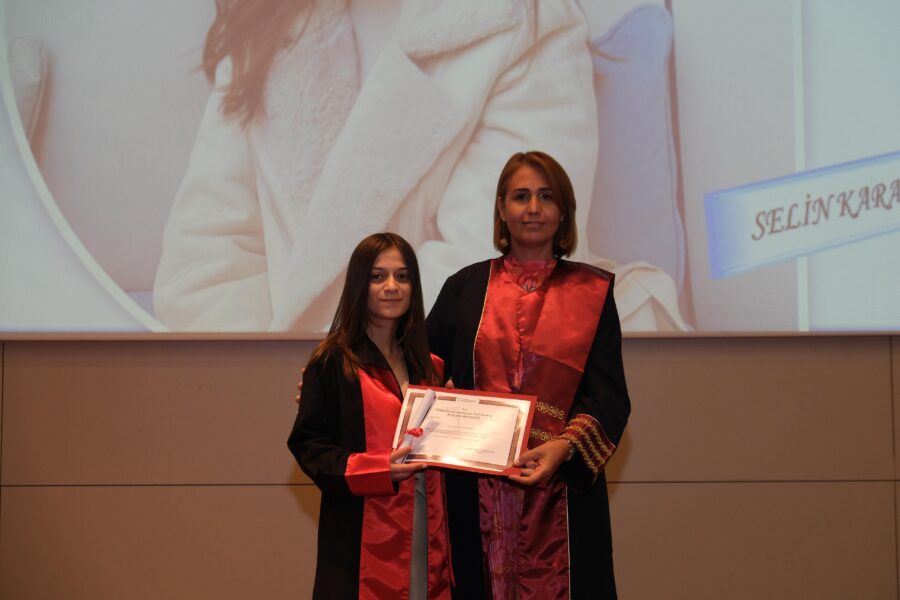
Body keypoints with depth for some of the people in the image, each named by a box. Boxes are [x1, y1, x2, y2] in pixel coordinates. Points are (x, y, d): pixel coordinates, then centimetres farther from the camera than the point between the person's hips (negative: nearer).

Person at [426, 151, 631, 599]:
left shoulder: (592, 292, 4)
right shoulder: (465, 288, 8)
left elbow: (609, 394, -2)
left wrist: (564, 446, -21)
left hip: (563, 487, -1)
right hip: (479, 491, 1)